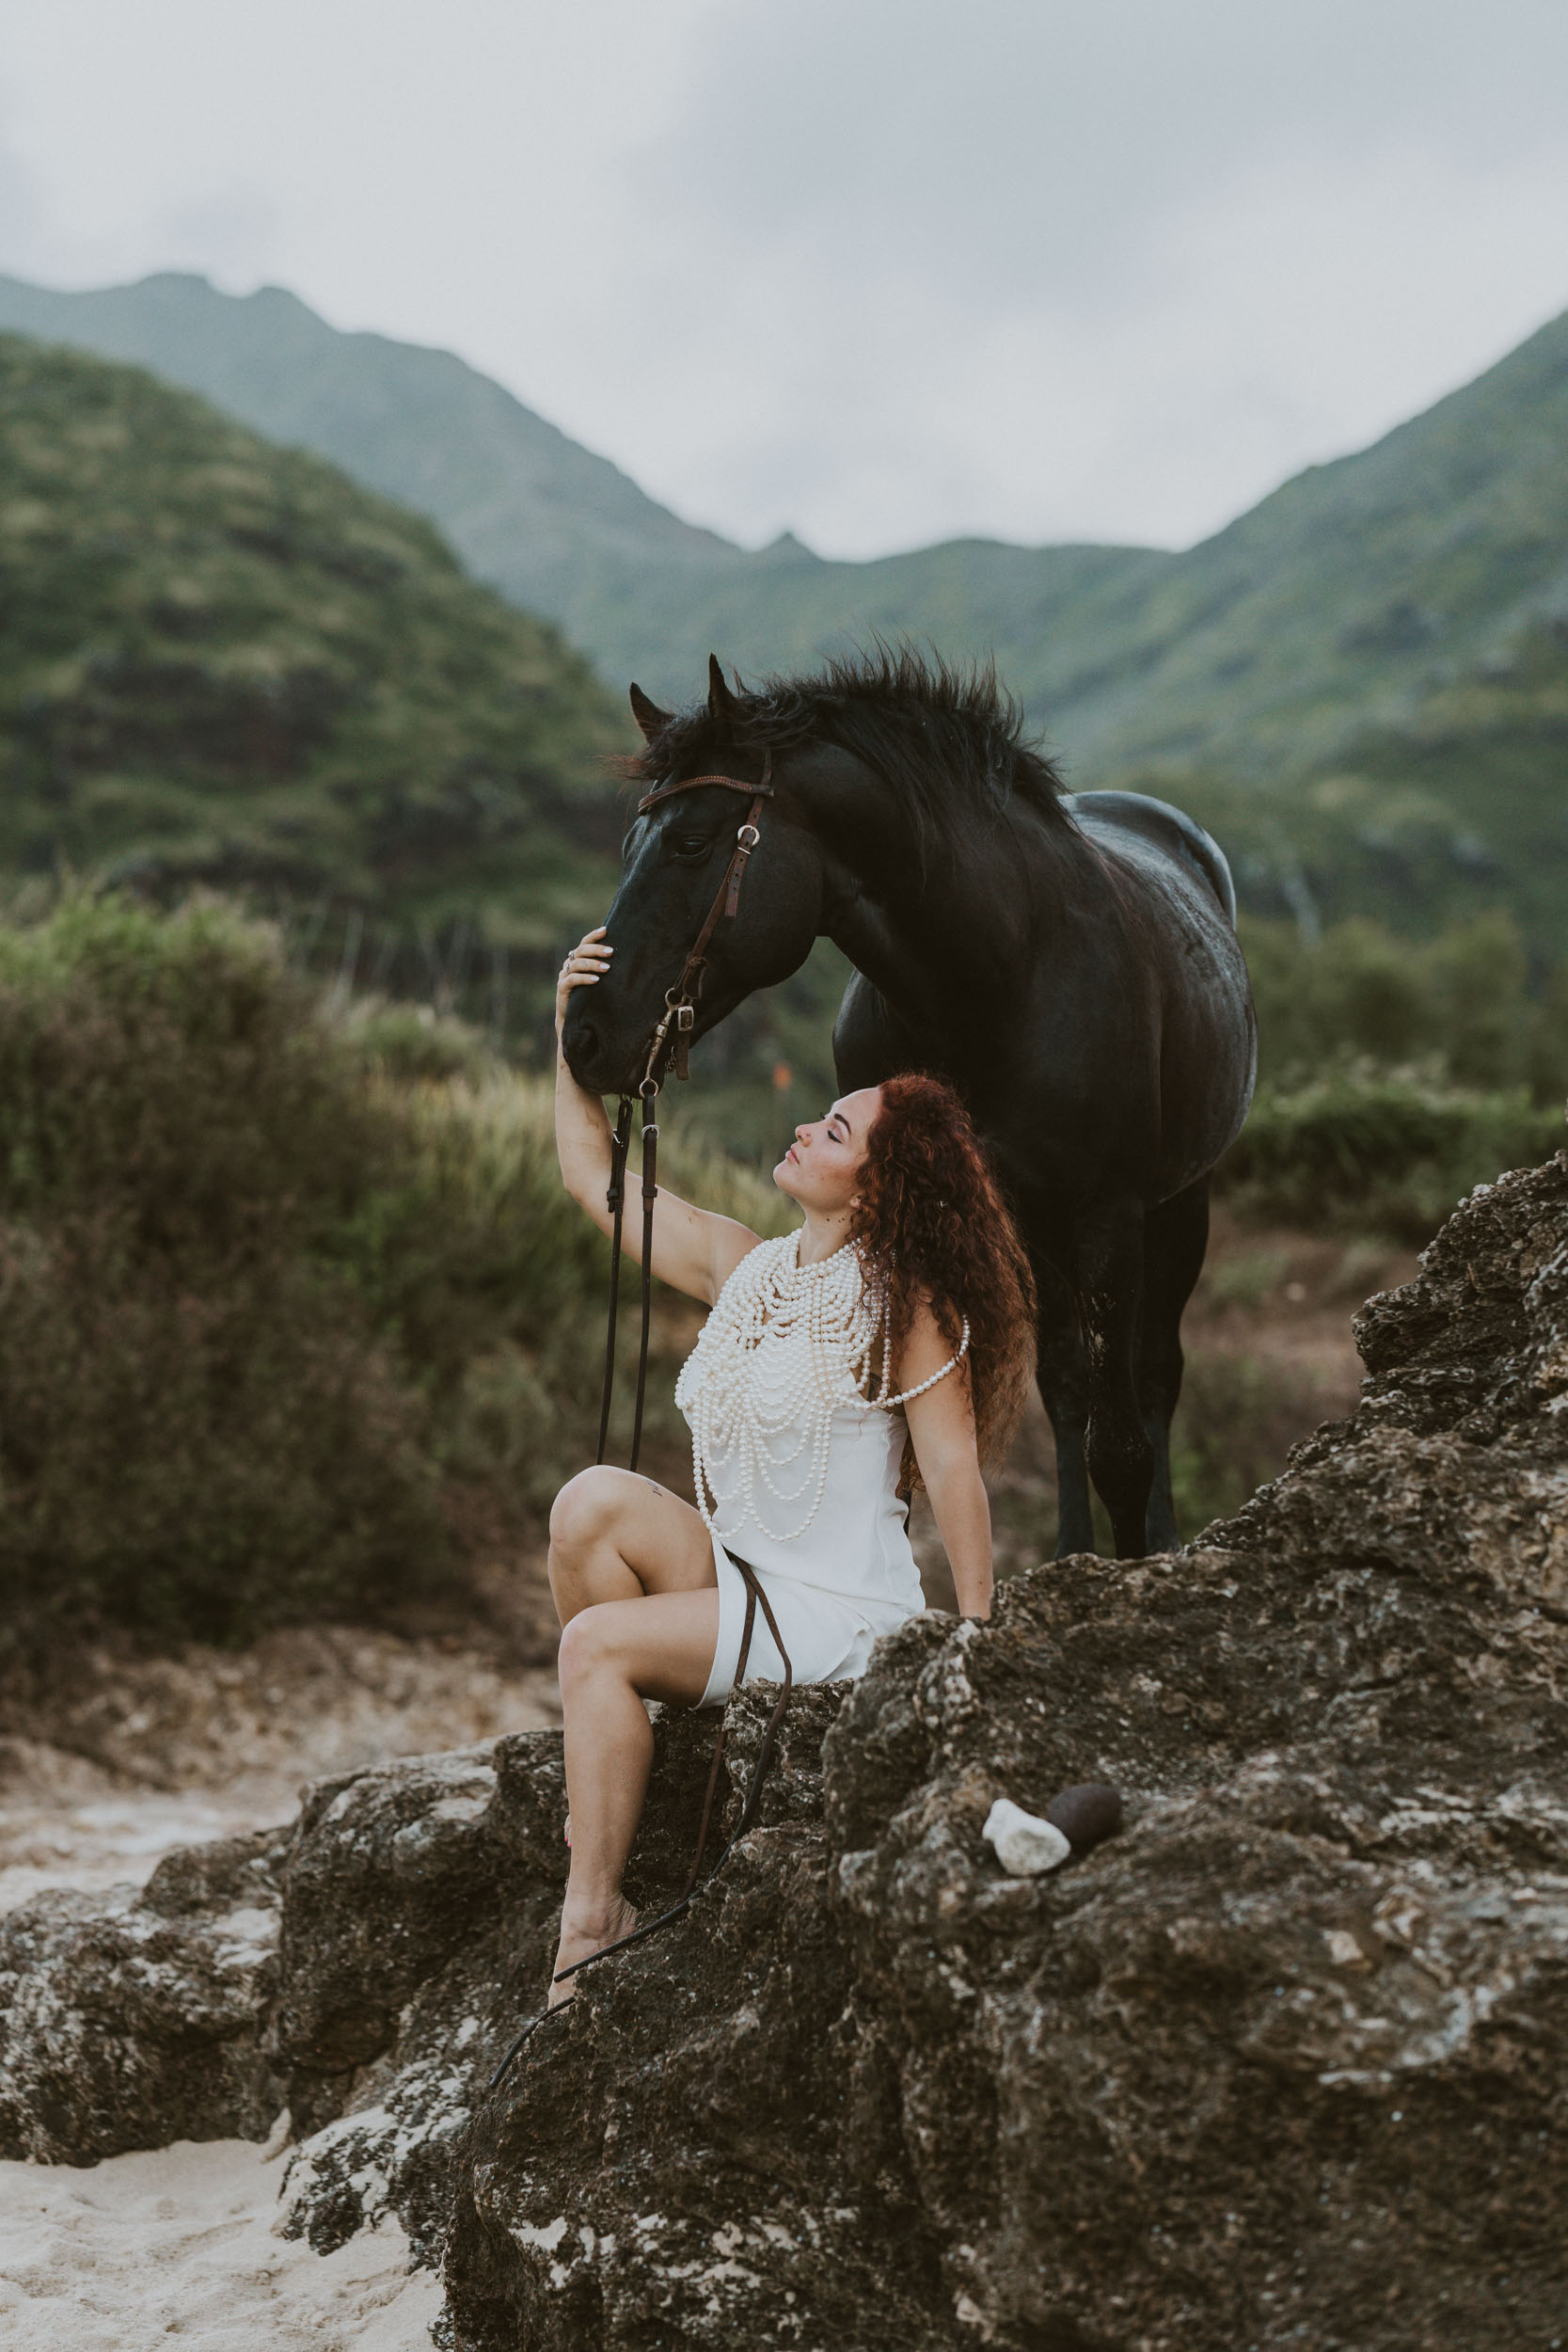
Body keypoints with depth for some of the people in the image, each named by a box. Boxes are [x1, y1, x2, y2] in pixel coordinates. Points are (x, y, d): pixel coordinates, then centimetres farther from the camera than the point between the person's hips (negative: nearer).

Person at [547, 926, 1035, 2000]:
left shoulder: (905, 1306, -12)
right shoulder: (742, 1266, 7)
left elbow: (954, 1473, -12)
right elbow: (593, 1177, 11)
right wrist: (573, 1024, 2)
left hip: (841, 1618, -6)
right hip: (731, 1581, 6)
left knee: (599, 1641, -21)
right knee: (594, 1500, -19)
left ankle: (593, 1914, -9)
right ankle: (612, 1763, -6)